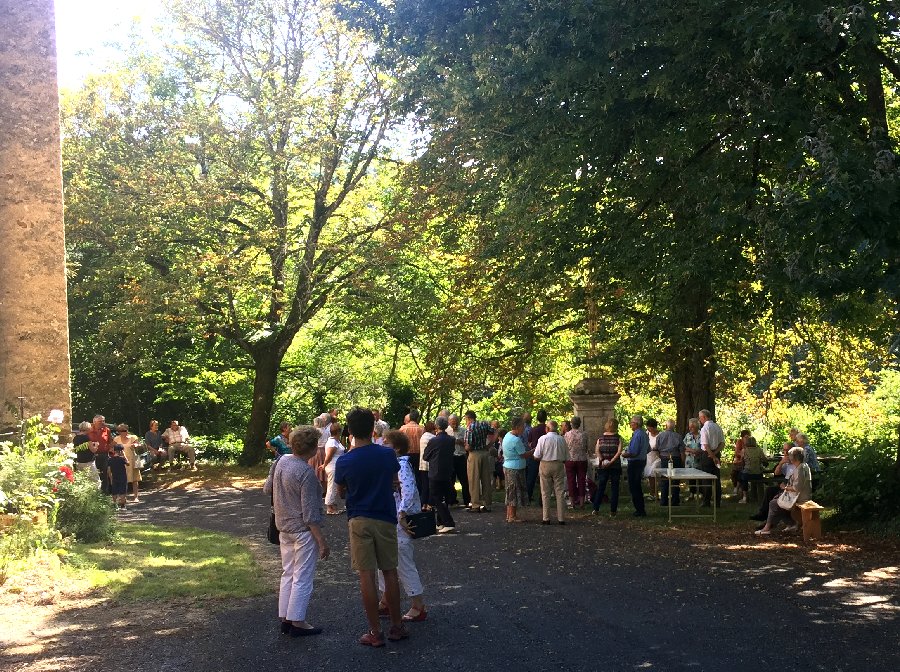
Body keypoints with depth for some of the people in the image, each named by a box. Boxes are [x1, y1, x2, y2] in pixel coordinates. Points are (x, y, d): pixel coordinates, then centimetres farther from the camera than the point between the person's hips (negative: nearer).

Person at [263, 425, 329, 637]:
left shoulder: (280, 461, 0)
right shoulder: (306, 472, -22)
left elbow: (267, 489, 15)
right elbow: (310, 513, -21)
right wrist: (322, 540, -15)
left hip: (284, 528, 8)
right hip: (303, 531, -8)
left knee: (288, 574, 16)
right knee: (303, 577, 1)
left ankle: (285, 619, 21)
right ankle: (297, 622, 7)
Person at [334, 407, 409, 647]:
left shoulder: (344, 461, -12)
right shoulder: (387, 454, -7)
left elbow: (341, 491, 5)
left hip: (359, 521, -2)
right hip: (386, 519, 2)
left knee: (367, 575, 2)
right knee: (390, 572, 12)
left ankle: (375, 632, 5)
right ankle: (397, 626, 19)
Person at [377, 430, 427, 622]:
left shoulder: (402, 465, -18)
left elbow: (408, 491, -29)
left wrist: (402, 516, -28)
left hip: (400, 522, -10)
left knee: (404, 563, -4)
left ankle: (419, 607, 4)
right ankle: (385, 603, 29)